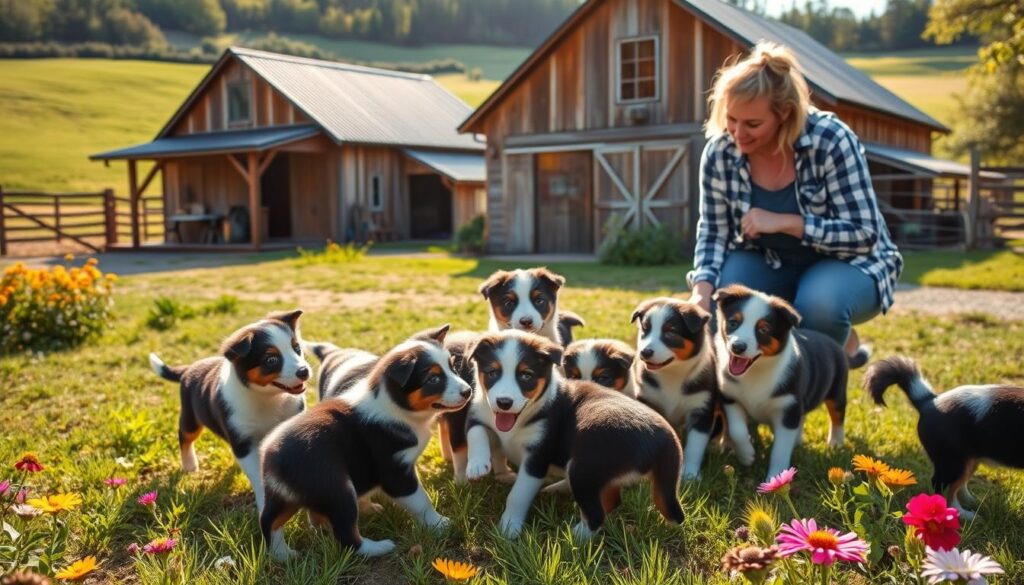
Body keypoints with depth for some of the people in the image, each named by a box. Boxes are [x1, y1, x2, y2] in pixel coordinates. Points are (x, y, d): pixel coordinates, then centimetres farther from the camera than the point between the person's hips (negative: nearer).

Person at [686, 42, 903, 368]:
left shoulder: (831, 141, -26)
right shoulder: (719, 152, -15)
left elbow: (865, 234, -24)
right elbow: (713, 231, -7)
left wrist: (785, 222, -33)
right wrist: (702, 289, -26)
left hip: (844, 261, -3)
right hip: (769, 262, 3)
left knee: (819, 306, -36)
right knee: (718, 300, -26)